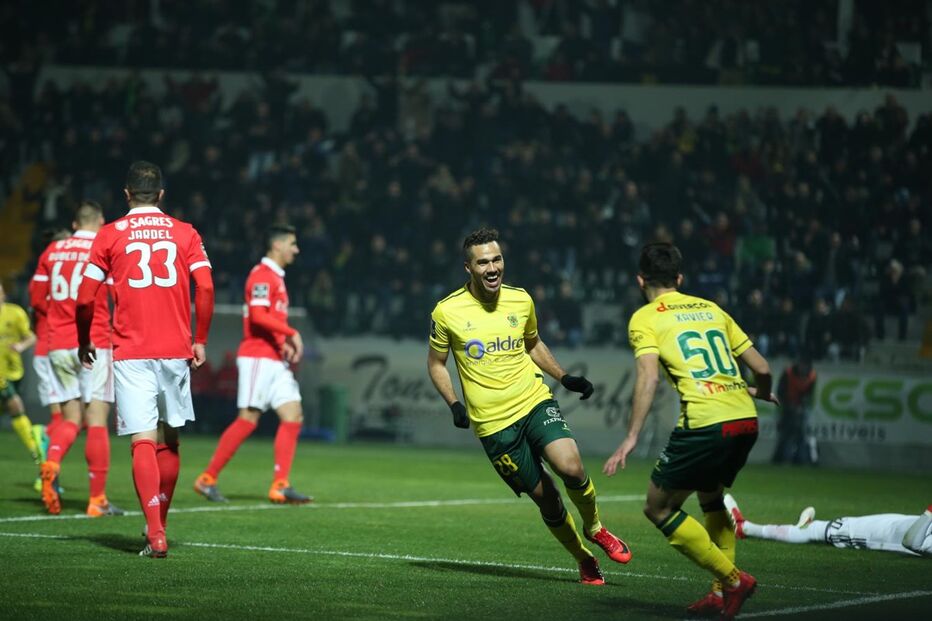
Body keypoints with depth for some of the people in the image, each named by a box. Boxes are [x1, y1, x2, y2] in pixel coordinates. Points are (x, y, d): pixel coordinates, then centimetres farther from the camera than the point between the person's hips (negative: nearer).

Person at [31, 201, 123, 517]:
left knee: (70, 418, 12)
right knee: (96, 420, -1)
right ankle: (97, 500, 0)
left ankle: (51, 462, -18)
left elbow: (37, 298, 12)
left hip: (58, 345, 4)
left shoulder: (52, 251, 8)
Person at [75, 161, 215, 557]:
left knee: (143, 442, -7)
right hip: (176, 351, 2)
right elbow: (205, 288, -3)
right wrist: (200, 341, 7)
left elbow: (85, 297, 1)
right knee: (169, 440, 17)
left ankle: (156, 536, -19)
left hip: (131, 353, -2)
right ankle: (158, 523, 28)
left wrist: (84, 342, 16)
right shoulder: (184, 233, 7)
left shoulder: (110, 235, 3)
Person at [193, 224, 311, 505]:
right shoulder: (263, 275, -11)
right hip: (257, 357, -10)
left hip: (274, 360, 10)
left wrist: (284, 344, 11)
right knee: (248, 419, -10)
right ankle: (207, 479, -2)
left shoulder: (276, 277, 20)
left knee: (293, 416, 0)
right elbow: (258, 315, -23)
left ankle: (280, 486, -3)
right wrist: (291, 333, -20)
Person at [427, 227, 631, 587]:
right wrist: (454, 404, -6)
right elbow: (436, 362, 7)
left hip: (535, 402, 2)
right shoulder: (447, 312, -7)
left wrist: (564, 378, 11)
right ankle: (584, 561, 21)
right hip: (493, 423, -2)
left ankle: (594, 528, 5)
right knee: (545, 498, -1)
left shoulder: (521, 300, 2)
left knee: (570, 467, -24)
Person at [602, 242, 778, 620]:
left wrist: (631, 439, -13)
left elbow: (648, 377, -11)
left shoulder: (645, 318, 6)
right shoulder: (711, 309, 21)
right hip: (745, 420, 6)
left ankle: (732, 579, 0)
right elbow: (761, 368, 19)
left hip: (704, 424, -6)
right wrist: (761, 393, 42)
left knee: (659, 508, 8)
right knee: (711, 496, 29)